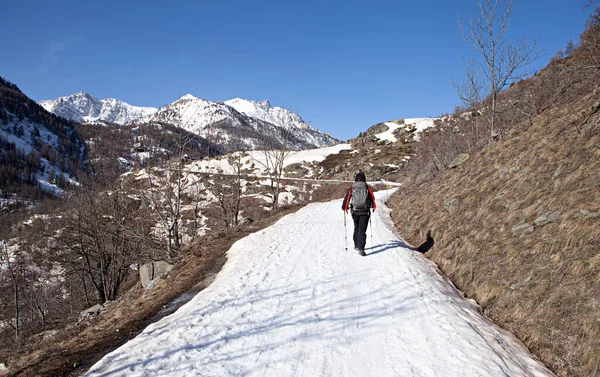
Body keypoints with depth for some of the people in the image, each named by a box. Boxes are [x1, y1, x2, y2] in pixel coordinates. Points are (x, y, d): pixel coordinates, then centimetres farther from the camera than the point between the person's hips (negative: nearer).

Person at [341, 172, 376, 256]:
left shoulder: (352, 188, -2)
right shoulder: (368, 188, -1)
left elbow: (347, 198, -1)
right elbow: (372, 198, 7)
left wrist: (344, 207, 17)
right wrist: (374, 206, 27)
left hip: (355, 212, 2)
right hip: (365, 212, -2)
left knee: (356, 228, 22)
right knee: (362, 229, -4)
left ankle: (357, 245, 29)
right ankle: (360, 248, -17)